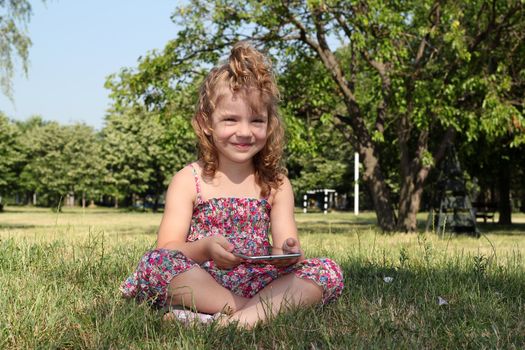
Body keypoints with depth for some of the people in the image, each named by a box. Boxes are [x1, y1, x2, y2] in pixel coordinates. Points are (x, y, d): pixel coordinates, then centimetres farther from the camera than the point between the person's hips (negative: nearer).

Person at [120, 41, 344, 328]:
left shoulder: (276, 184, 9)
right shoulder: (188, 181, 2)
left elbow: (287, 244, 2)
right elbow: (168, 250, -6)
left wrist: (288, 253, -23)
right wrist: (205, 248, -28)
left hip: (258, 281, 2)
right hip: (200, 281, -2)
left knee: (328, 271, -18)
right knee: (154, 262, -30)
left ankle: (242, 317, -35)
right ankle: (267, 309, -27)